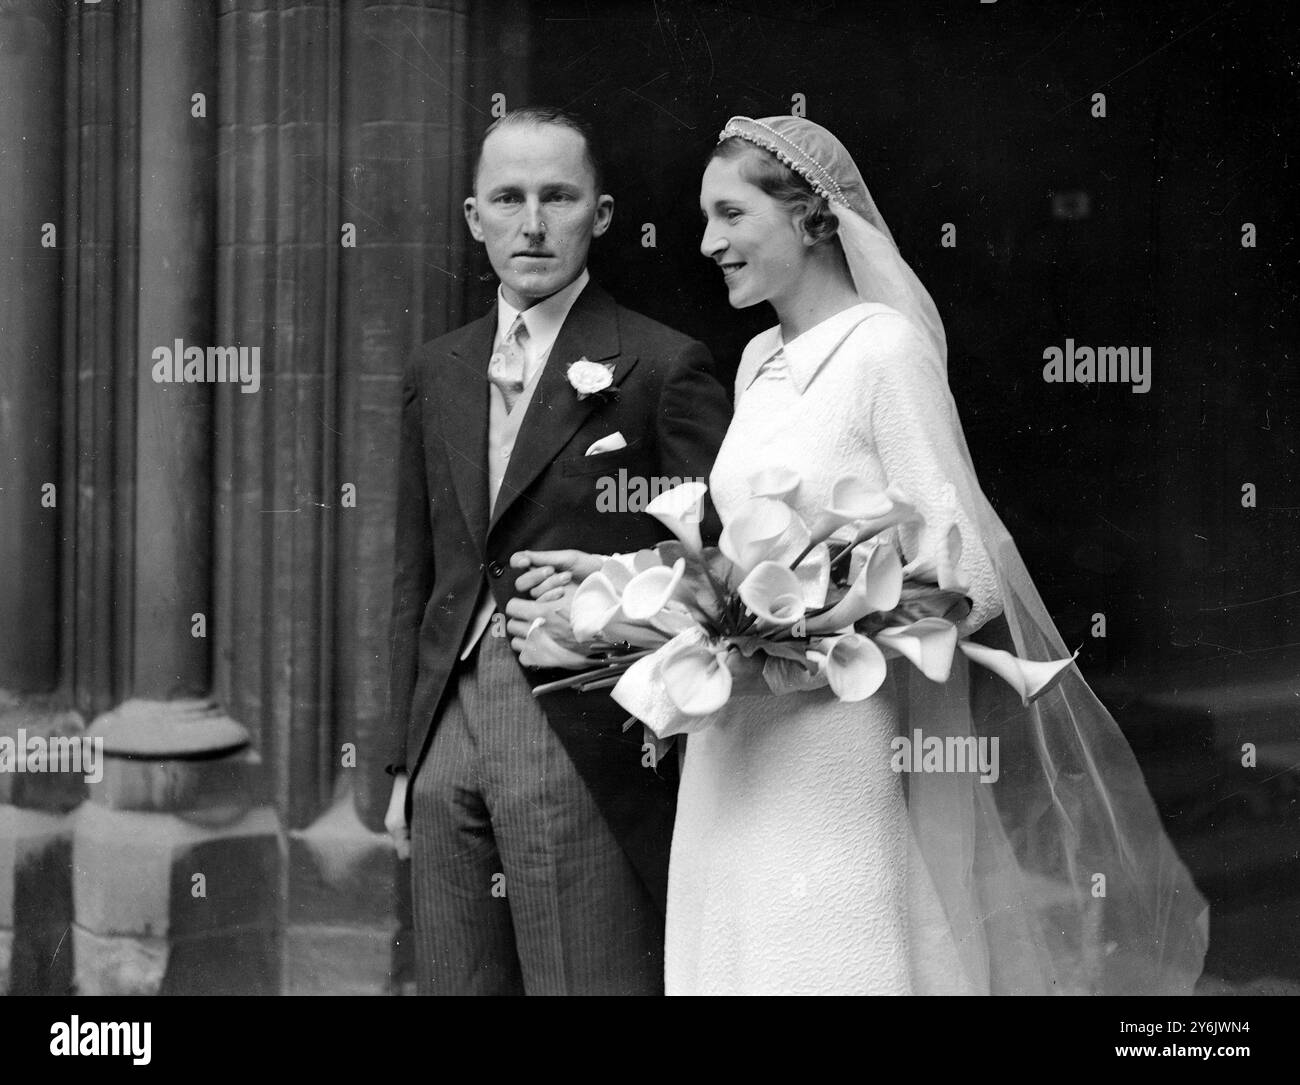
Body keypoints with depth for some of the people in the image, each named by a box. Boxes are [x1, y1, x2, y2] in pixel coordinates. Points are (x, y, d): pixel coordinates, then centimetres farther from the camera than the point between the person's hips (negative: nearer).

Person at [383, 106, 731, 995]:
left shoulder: (664, 367, -4)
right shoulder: (436, 374, 14)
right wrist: (405, 760, 15)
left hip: (586, 739, -5)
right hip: (449, 725, 5)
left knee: (589, 982, -2)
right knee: (455, 981, 11)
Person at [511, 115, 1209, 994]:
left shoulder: (887, 347, -11)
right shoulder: (760, 360, 12)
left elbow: (966, 578, -14)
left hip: (837, 762, -7)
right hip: (734, 754, 7)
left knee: (827, 968, -1)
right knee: (737, 961, 12)